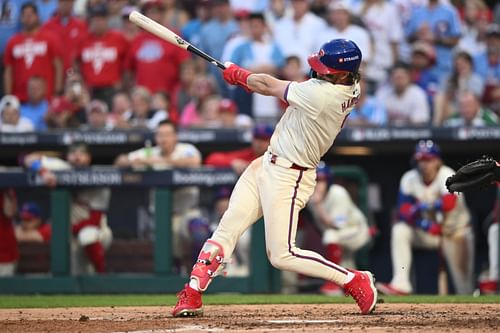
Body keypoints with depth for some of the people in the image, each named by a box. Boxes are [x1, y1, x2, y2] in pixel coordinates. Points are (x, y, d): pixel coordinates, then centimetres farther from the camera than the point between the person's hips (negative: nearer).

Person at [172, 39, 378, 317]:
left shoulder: (321, 95, -28)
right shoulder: (351, 88, -2)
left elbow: (269, 86, -14)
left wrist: (237, 74, 3)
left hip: (288, 177, -10)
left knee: (283, 256, -5)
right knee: (228, 228, 4)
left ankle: (355, 281, 6)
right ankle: (192, 295, 6)